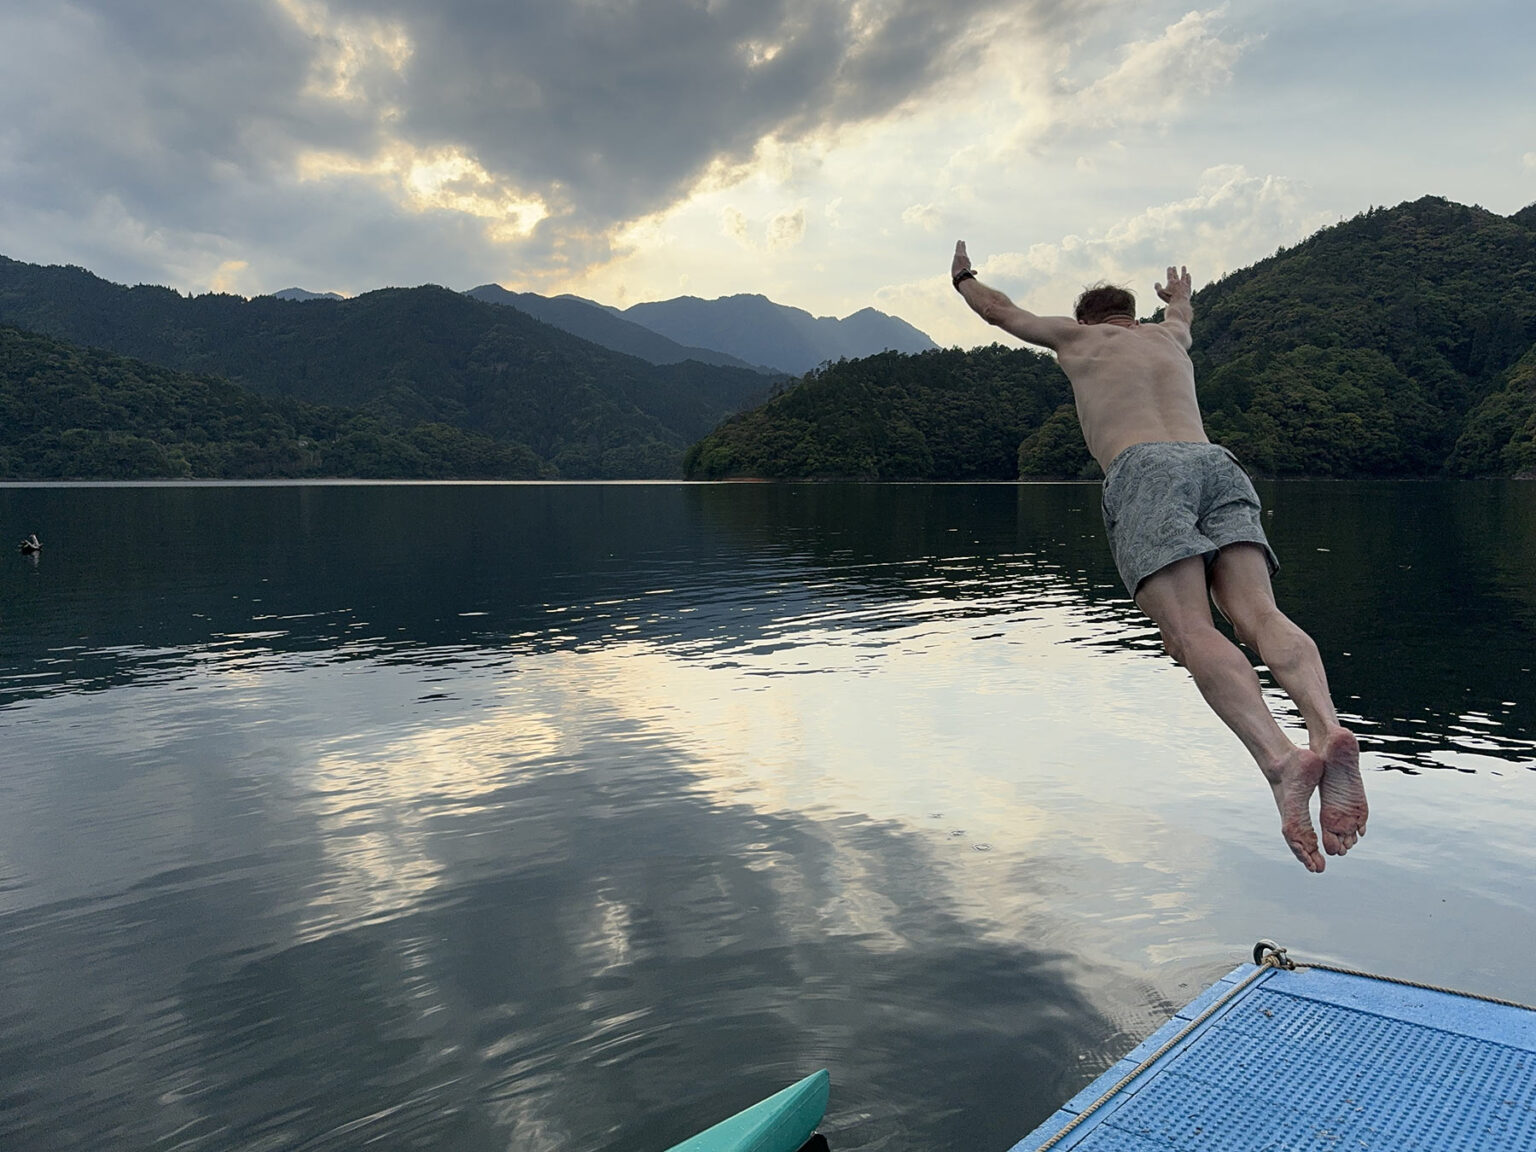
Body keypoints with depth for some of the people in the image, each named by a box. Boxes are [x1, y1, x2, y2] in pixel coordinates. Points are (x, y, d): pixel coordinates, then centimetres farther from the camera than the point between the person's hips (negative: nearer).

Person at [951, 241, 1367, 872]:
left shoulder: (1077, 336, 28)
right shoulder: (1167, 334, 37)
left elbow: (1000, 309, 44)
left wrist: (963, 276, 63)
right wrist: (1179, 294, 87)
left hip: (1143, 467, -4)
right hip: (1217, 461, 4)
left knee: (1190, 631, -22)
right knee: (1258, 613, -15)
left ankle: (1282, 760, -46)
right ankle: (1328, 726, -44)